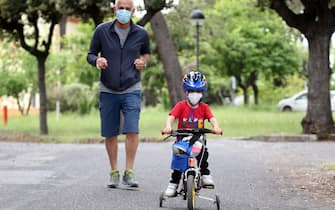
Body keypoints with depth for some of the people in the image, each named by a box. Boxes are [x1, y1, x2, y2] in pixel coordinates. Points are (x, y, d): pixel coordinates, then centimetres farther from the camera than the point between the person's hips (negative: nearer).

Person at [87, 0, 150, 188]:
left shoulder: (141, 33, 2)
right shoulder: (102, 30, -1)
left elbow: (147, 52, 20)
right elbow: (91, 54, 7)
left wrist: (143, 61, -2)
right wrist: (97, 60, -16)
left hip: (131, 89, -1)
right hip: (108, 90, 1)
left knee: (132, 130, -14)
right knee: (110, 134, 5)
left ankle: (129, 172, -6)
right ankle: (114, 172, 19)